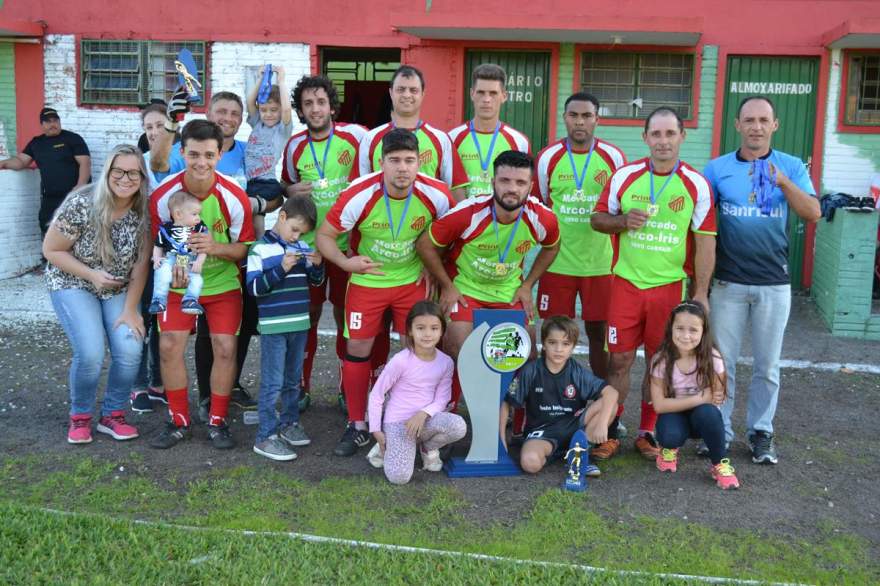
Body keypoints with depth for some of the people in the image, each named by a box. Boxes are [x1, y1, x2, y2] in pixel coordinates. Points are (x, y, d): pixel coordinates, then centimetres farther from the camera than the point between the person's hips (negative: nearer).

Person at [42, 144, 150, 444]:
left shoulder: (143, 211, -13)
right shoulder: (81, 205, -23)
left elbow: (141, 263, -8)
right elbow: (51, 251, -13)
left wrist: (130, 309, -11)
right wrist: (92, 274, -22)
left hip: (119, 289, 3)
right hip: (73, 284, -3)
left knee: (130, 351, -16)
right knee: (90, 354, -20)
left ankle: (112, 415, 8)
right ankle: (80, 417, 7)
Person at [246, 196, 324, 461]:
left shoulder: (303, 247, 7)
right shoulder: (260, 249, -9)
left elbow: (316, 282, 15)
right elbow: (254, 288, -14)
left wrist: (317, 265, -5)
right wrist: (281, 269, -23)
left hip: (300, 324, 6)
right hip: (273, 326, -6)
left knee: (294, 380, 17)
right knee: (273, 383, -3)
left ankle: (289, 423, 32)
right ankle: (266, 436, 3)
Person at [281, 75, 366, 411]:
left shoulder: (355, 136, -7)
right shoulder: (295, 145, 2)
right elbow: (286, 187, 16)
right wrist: (291, 192, -8)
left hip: (347, 242, -2)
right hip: (308, 243, 2)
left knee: (345, 314, 7)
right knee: (308, 313, 7)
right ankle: (301, 386, 19)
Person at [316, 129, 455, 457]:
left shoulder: (436, 195, -18)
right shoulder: (359, 196, -23)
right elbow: (324, 235, -13)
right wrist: (345, 262, -29)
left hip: (412, 280, 1)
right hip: (366, 281, -1)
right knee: (357, 350, 2)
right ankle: (357, 426, 18)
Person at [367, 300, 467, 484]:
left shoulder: (446, 362, -5)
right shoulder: (401, 360, -16)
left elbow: (441, 400, 1)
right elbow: (376, 395, -8)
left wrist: (423, 413, -20)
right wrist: (376, 431, -8)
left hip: (426, 419, 4)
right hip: (397, 423, -3)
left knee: (458, 426, -29)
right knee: (399, 477, -23)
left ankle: (428, 448, 5)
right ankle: (387, 448, 12)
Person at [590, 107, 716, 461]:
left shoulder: (697, 184, -3)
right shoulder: (624, 176, 0)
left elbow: (705, 242, -2)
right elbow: (597, 219, 9)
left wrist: (701, 293, -6)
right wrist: (623, 221, -13)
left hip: (670, 286, 0)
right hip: (626, 282, 1)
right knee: (619, 360, 4)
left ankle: (648, 433, 22)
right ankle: (609, 434, 15)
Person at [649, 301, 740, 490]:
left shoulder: (712, 358, -16)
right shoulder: (661, 360, -16)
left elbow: (717, 398, -7)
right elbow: (659, 405, -18)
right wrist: (699, 398, -23)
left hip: (703, 417, 0)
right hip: (674, 414, 0)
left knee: (707, 412, -35)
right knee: (670, 435, -34)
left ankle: (720, 464, -12)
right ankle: (669, 447, 6)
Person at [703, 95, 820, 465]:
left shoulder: (791, 167, 2)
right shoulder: (717, 168, 1)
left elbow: (813, 213, -10)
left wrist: (784, 183, -25)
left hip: (774, 284, 0)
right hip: (728, 282, 0)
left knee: (767, 365, 10)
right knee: (722, 361, 7)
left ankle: (761, 431, 24)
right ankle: (719, 430, 20)